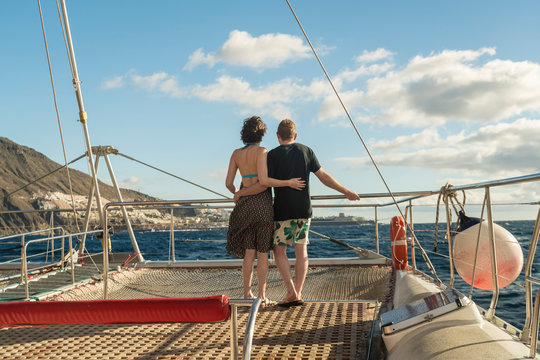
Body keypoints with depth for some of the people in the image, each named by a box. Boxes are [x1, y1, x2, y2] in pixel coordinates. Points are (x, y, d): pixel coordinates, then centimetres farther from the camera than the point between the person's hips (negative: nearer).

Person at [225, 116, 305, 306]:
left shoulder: (236, 153, 7)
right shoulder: (261, 151, -9)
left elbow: (228, 183, 7)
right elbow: (264, 180, -19)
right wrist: (288, 183, -12)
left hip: (245, 205, 5)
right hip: (262, 203, -5)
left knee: (249, 251, 11)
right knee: (263, 252, 3)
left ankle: (247, 293, 13)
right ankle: (262, 295, 6)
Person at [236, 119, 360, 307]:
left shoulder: (272, 155, -7)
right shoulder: (306, 151, 5)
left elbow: (264, 183, -15)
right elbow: (324, 177, 6)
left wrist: (242, 193, -1)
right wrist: (346, 192, 16)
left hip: (283, 211, -4)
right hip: (304, 209, 4)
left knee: (279, 250, 6)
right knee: (301, 250, 9)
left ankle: (291, 292, -6)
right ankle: (298, 294, 9)